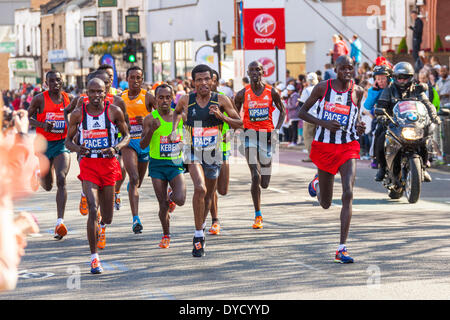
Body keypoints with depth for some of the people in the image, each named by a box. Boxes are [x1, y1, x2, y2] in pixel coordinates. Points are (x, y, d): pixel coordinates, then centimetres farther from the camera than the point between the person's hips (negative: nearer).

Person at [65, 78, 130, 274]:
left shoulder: (114, 111, -3)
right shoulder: (78, 114, -2)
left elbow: (126, 135, 8)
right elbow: (68, 140, 7)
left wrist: (116, 148, -13)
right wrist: (77, 149, -16)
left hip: (109, 164, 1)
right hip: (88, 164, -1)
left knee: (107, 218, 9)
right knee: (93, 210, -18)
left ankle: (101, 226, 50)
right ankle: (94, 258, -11)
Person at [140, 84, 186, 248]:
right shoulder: (150, 119, -5)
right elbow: (143, 145, -9)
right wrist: (151, 130, -25)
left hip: (176, 163, 1)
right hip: (157, 165, -1)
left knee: (180, 200, -17)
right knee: (163, 205, 1)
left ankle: (171, 196, 21)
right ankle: (166, 236, 23)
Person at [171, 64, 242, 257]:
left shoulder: (220, 100, -6)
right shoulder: (186, 100, -4)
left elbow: (239, 123, -2)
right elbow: (177, 111, 20)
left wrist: (221, 116, -18)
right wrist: (174, 129, 4)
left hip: (213, 153, 2)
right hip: (193, 152, -2)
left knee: (209, 194, 17)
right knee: (200, 189, -24)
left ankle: (202, 225, 46)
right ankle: (198, 236, -18)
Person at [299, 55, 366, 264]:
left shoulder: (357, 91, 2)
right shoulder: (322, 88, -4)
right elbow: (302, 112, 1)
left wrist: (359, 127, -3)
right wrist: (323, 123, -15)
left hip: (348, 147, 0)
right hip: (324, 147, 0)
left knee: (348, 194, -19)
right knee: (325, 204, 11)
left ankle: (342, 249, -18)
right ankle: (317, 183, 52)